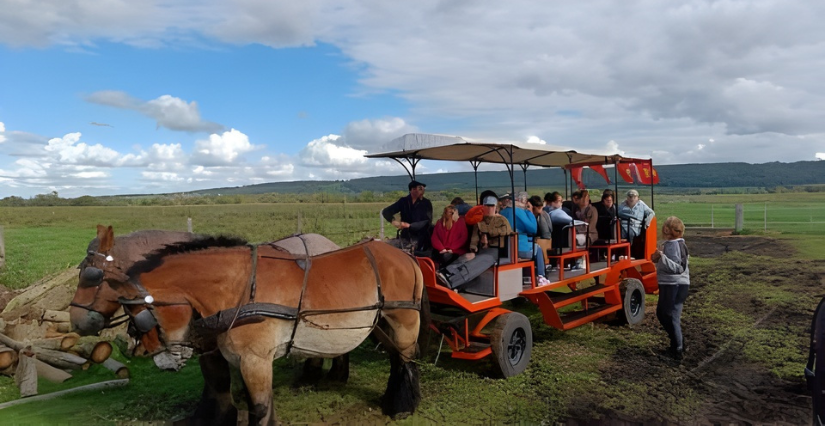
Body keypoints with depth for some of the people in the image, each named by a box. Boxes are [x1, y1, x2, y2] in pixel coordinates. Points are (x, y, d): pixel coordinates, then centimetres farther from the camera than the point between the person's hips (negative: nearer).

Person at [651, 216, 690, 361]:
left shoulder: (677, 245, -18)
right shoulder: (668, 243, 10)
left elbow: (679, 268, -25)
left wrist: (662, 257, -31)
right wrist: (657, 259, 1)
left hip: (676, 286, -10)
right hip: (667, 284, 10)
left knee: (671, 317, -3)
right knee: (661, 313, 19)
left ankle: (678, 350, 10)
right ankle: (678, 342, 33)